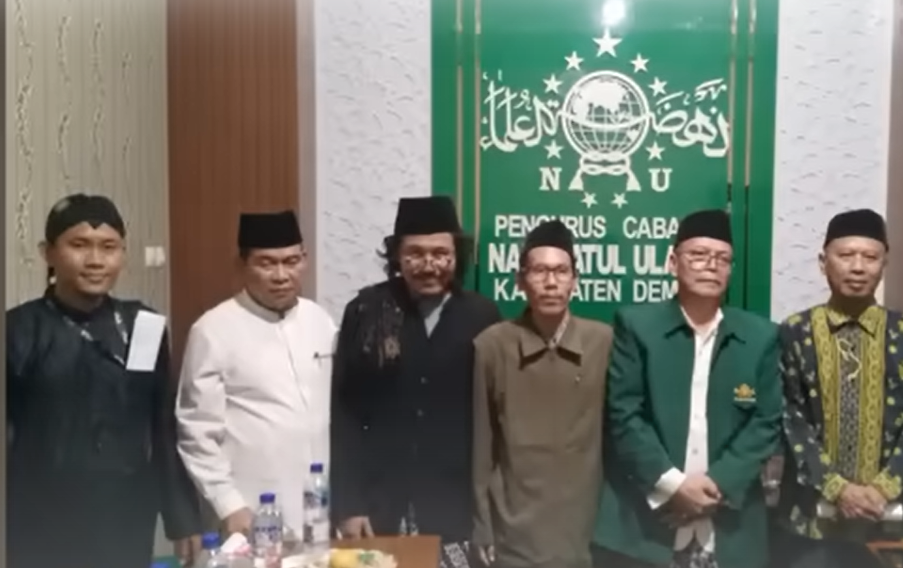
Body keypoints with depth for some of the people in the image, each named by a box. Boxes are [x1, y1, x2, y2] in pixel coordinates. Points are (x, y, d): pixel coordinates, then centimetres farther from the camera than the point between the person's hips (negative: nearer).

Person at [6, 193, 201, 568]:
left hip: (128, 528, 2)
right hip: (39, 534, -2)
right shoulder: (18, 331, -5)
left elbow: (164, 430, 6)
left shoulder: (143, 328, 1)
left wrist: (182, 518, 7)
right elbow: (7, 438, -3)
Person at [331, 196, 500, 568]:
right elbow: (343, 412, 0)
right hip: (380, 509, 0)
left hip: (459, 512, 0)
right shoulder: (366, 311, -1)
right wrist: (347, 504, -3)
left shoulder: (482, 317, 0)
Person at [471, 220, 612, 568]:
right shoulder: (490, 346, -5)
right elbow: (480, 446, 1)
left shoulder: (605, 342, -3)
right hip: (514, 534, -1)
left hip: (586, 531, 1)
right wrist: (483, 532, 2)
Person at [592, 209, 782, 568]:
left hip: (729, 529, 2)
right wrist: (672, 483, -12)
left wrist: (719, 483, -10)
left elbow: (767, 421, 2)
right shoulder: (635, 325, -1)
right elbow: (623, 413, -6)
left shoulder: (761, 336, 6)